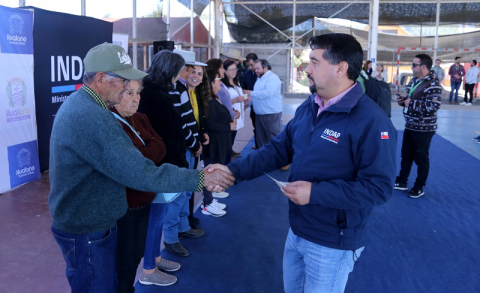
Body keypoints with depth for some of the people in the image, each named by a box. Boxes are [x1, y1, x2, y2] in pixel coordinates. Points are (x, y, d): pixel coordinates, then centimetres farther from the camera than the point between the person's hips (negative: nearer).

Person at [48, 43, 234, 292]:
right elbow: (140, 174, -32)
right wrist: (200, 179, -26)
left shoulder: (79, 104, 4)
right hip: (87, 230, -9)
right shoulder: (91, 117, -30)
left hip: (84, 220, 10)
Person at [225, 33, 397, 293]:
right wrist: (235, 171, -7)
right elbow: (278, 149, 4)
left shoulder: (371, 121, -23)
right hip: (296, 232, 8)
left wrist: (315, 192, -29)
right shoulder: (308, 108, 2)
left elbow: (378, 187, -25)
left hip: (333, 244, -7)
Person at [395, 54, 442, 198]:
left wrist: (411, 103, -24)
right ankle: (402, 182, 30)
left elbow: (432, 107, -28)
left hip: (423, 129, -8)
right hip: (409, 126, 8)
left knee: (421, 158, 5)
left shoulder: (433, 85, -20)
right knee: (406, 155, 17)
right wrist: (402, 100, 0)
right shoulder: (413, 81, 9)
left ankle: (419, 187, 20)